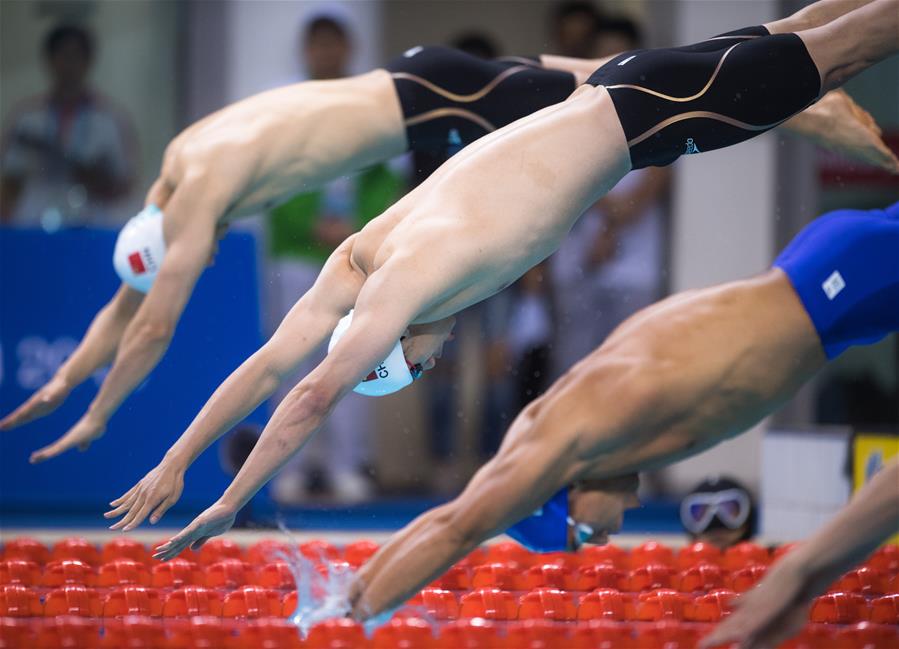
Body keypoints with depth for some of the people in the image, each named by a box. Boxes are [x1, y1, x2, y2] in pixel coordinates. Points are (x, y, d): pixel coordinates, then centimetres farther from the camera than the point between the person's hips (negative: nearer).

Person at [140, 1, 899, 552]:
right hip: (610, 101, 6)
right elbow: (268, 365, -7)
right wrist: (174, 464, -12)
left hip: (637, 116, -6)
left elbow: (314, 397, -34)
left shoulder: (404, 280, -30)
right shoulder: (355, 262, -9)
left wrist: (228, 506, -32)